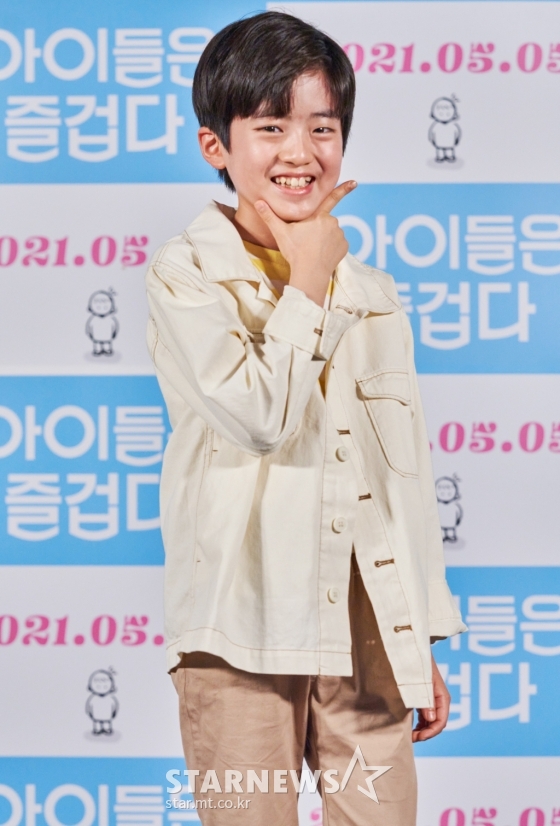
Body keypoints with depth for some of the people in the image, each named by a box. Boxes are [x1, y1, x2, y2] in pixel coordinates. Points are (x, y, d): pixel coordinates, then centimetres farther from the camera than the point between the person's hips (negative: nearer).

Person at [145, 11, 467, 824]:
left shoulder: (371, 292, 12)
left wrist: (424, 644, 13)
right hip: (245, 629, -4)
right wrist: (307, 284, -7)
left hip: (367, 629, 4)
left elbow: (404, 467, 14)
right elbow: (257, 415, -18)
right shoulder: (187, 274, -3)